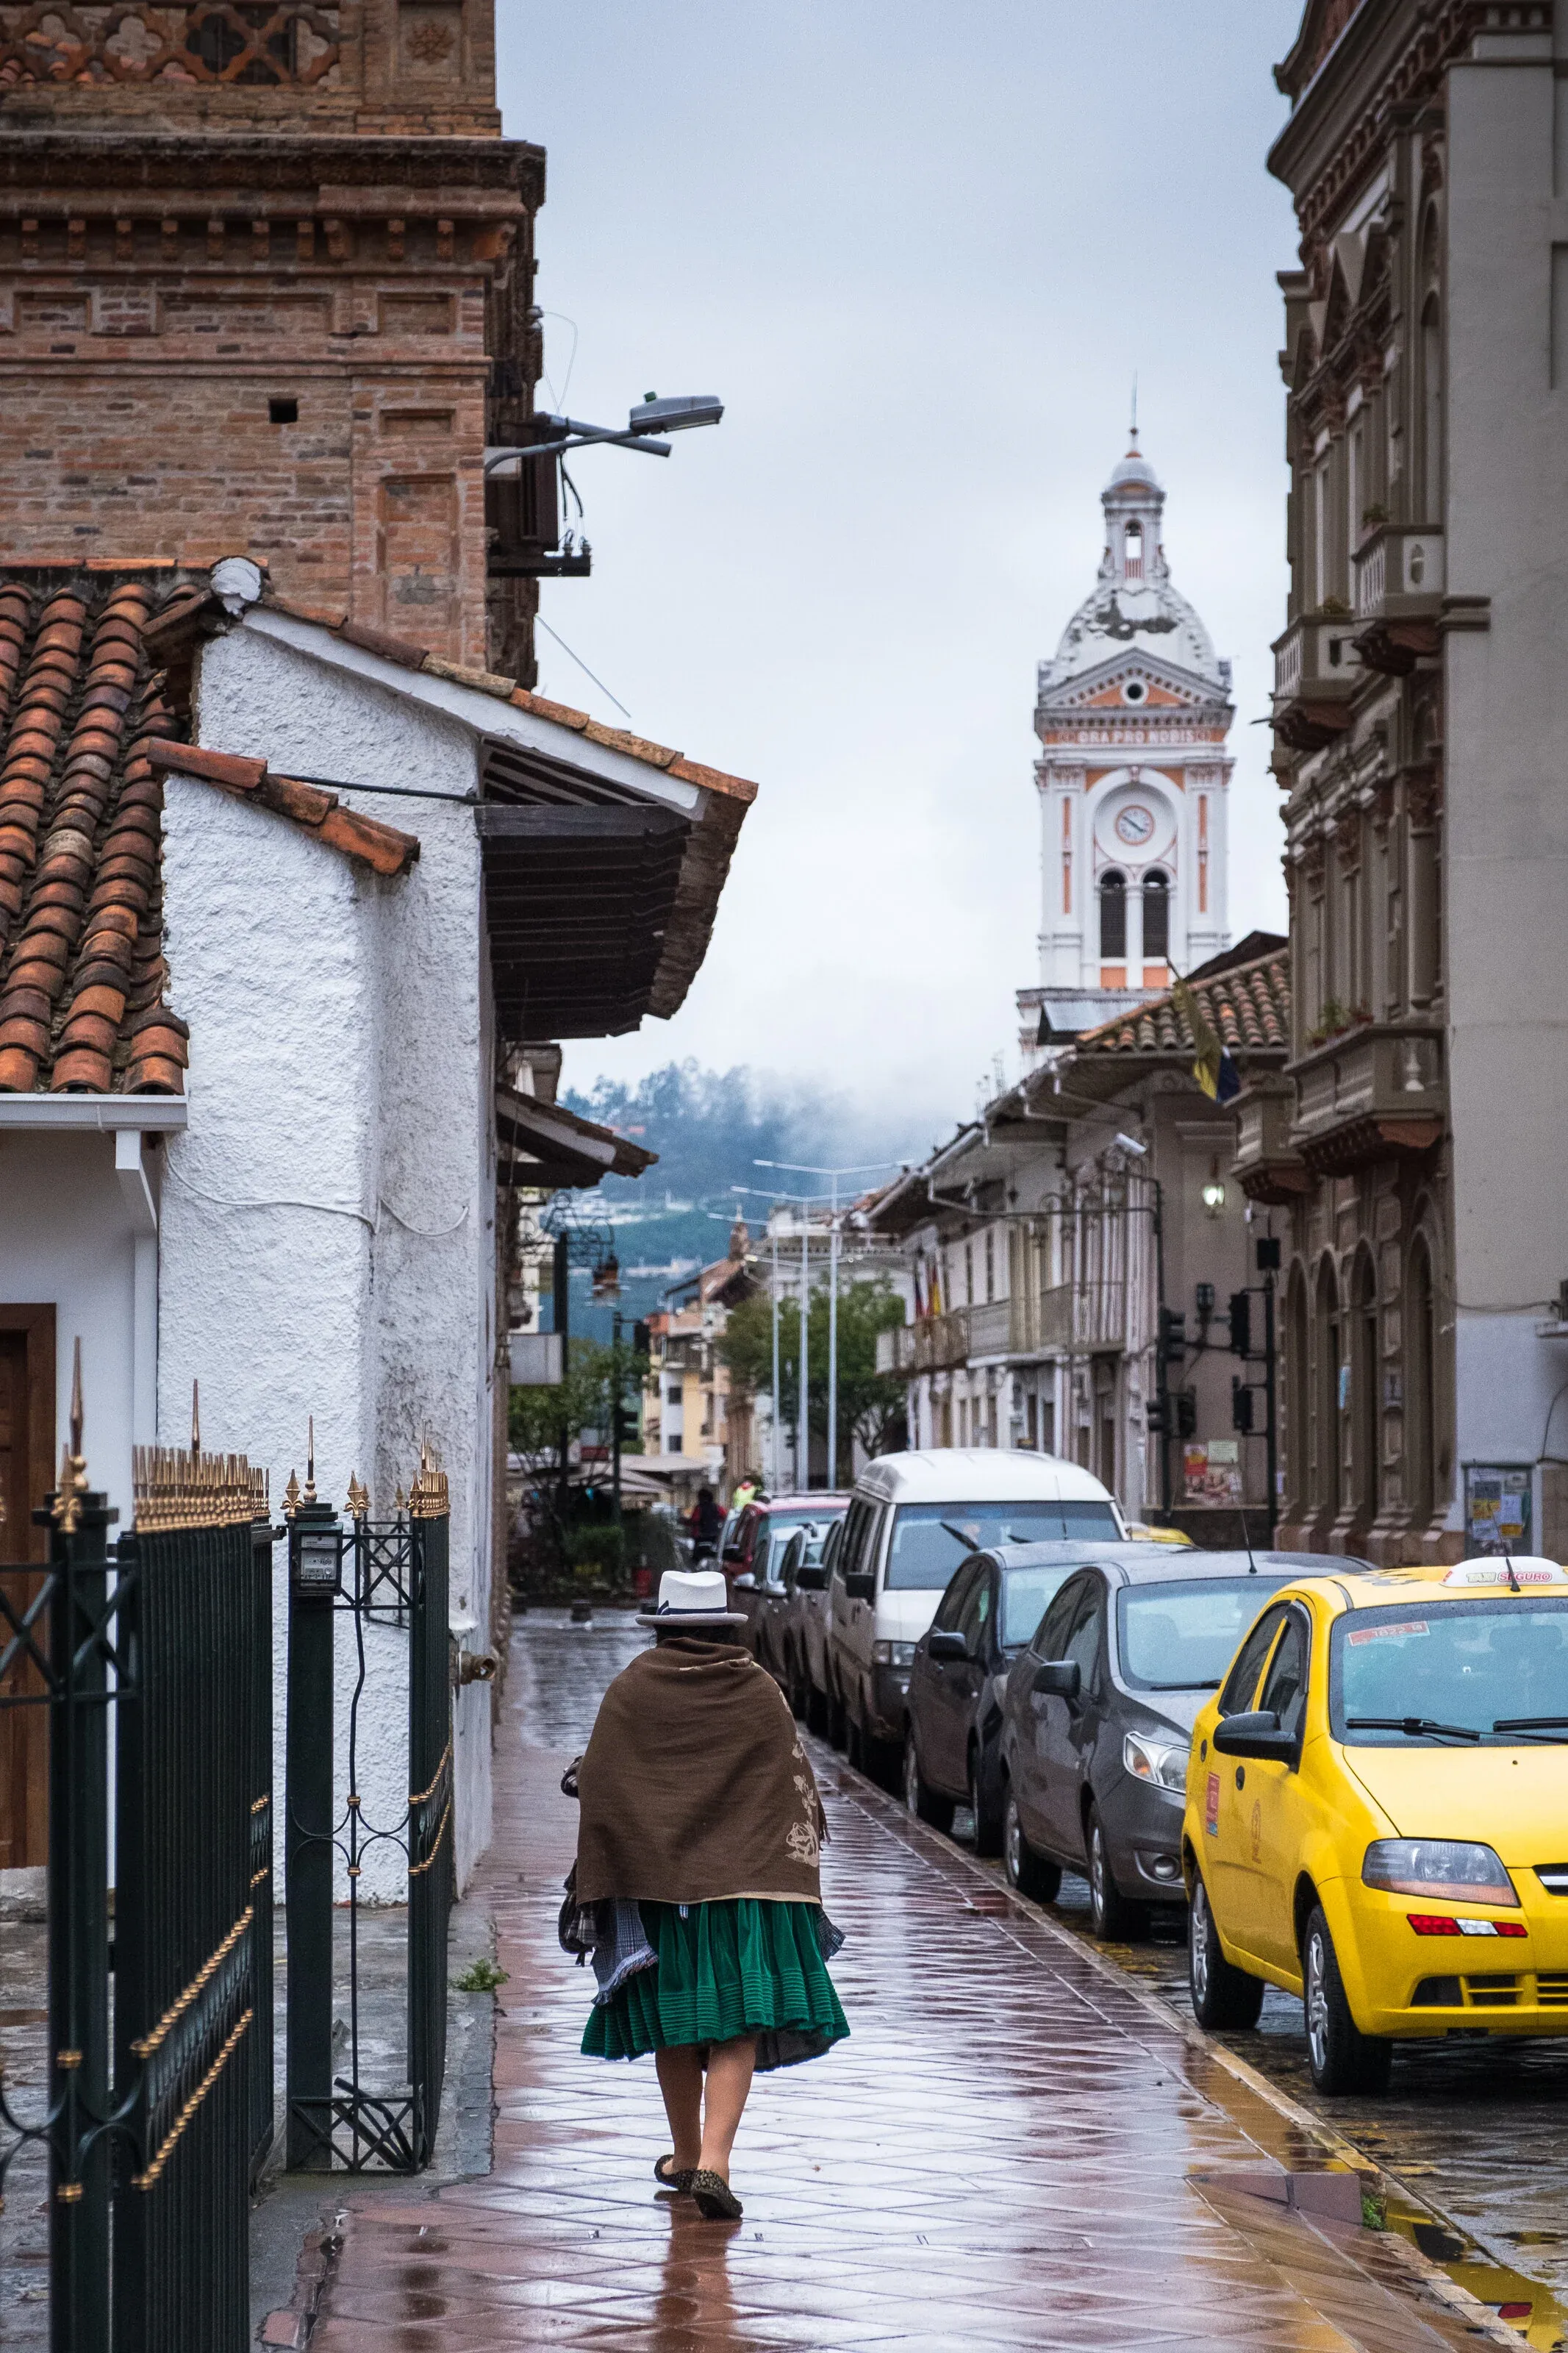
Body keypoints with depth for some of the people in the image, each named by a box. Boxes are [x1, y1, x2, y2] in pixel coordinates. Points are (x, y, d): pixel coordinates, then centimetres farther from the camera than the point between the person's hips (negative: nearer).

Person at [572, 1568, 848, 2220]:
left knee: (676, 2025, 15)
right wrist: (796, 1879, 10)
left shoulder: (631, 1690, -1)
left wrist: (597, 1882, 6)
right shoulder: (760, 1691, 1)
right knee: (737, 2026, -1)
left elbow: (596, 1788, -1)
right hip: (747, 1881, -1)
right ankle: (713, 2160, -17)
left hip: (658, 1881, 1)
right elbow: (797, 1788, 2)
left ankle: (686, 2157, 27)